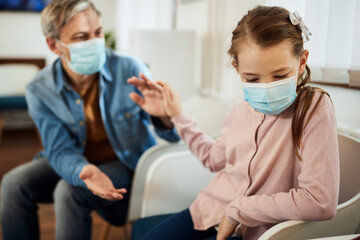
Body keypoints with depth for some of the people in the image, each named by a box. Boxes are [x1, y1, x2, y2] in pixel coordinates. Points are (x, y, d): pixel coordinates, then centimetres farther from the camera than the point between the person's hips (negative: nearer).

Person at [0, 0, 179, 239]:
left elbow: (175, 135, -17)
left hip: (129, 165, -3)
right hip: (77, 163, 4)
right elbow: (60, 150, -17)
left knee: (69, 191, -27)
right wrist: (84, 171, -42)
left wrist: (163, 117, -44)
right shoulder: (40, 91, -14)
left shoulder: (130, 69, -21)